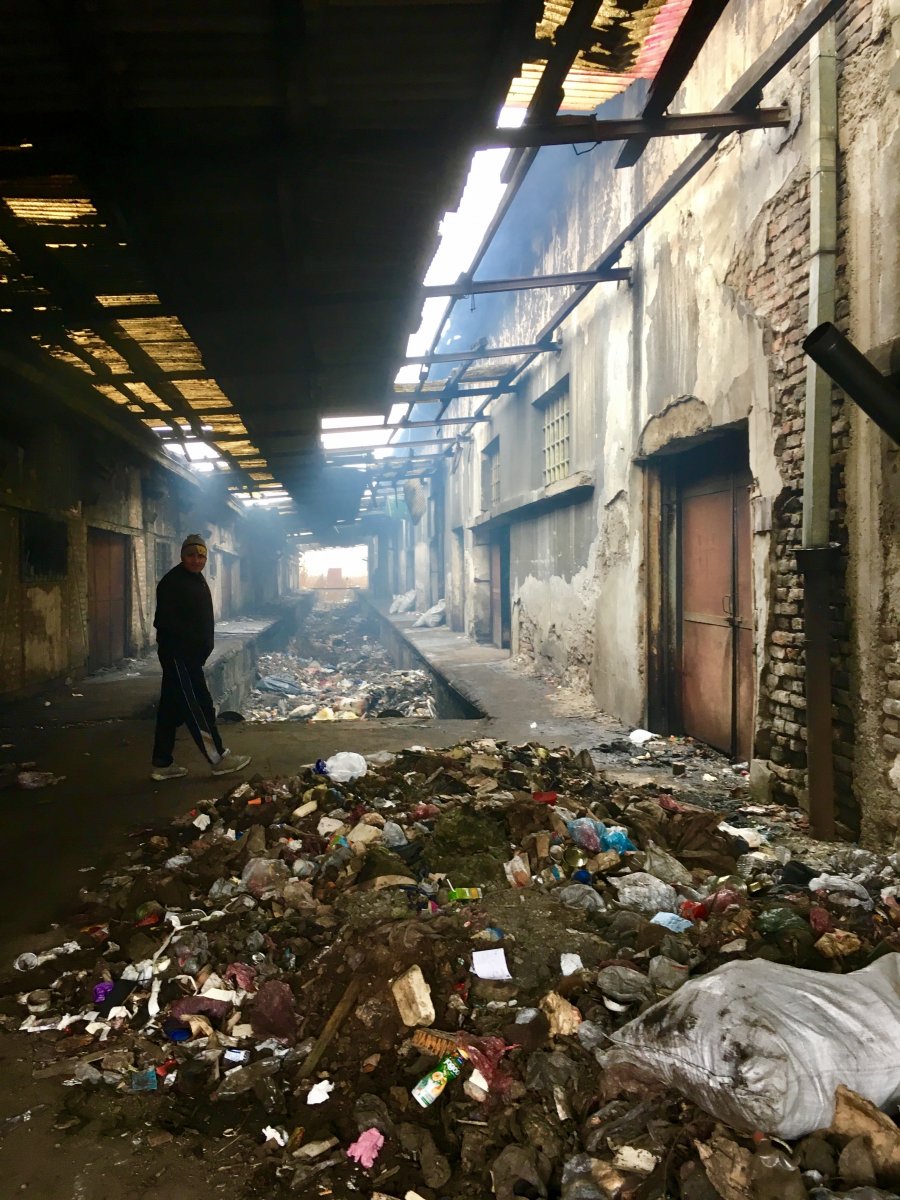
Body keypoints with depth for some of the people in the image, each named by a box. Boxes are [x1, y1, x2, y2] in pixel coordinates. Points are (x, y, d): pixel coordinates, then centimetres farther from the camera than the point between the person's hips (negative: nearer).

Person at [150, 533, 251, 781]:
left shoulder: (197, 579, 15)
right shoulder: (172, 582, -14)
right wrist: (189, 643, -21)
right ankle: (219, 758, 1)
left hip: (191, 656, 10)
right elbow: (165, 622, -21)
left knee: (172, 709, 12)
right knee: (199, 707, -5)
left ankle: (162, 764, 17)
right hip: (178, 655, -10)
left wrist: (203, 647, 12)